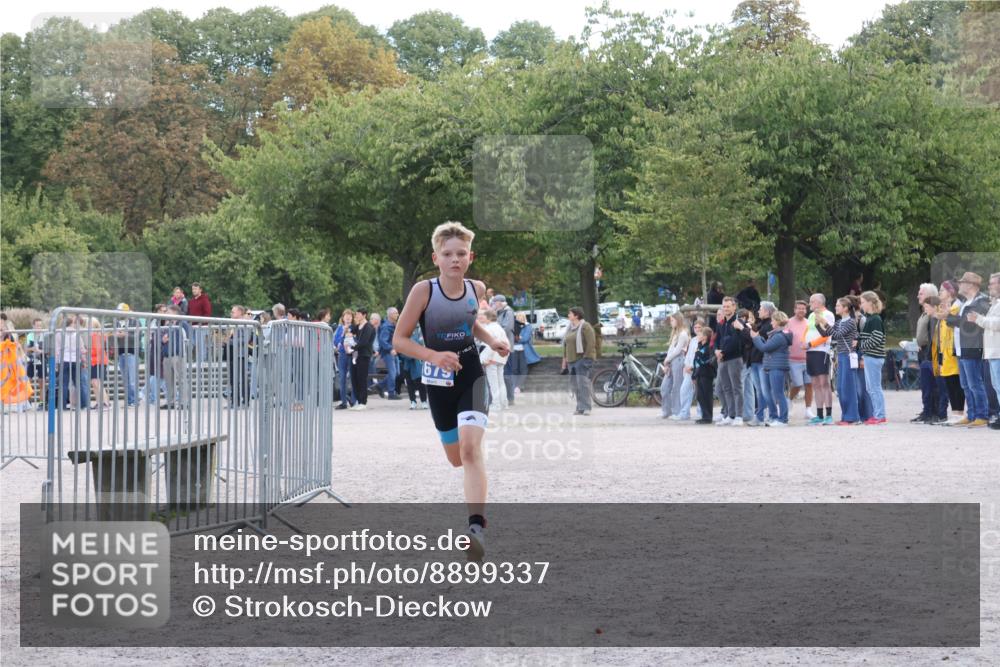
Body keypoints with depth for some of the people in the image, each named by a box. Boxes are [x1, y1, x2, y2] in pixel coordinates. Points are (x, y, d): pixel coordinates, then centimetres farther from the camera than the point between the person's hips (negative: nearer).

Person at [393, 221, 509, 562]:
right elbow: (399, 339, -11)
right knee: (456, 458, 13)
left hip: (471, 375, 0)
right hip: (438, 380, 0)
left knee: (470, 448, -22)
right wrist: (433, 355, -26)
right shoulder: (423, 290, -15)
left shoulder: (477, 289, -4)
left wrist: (492, 340, 3)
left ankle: (477, 527, -30)